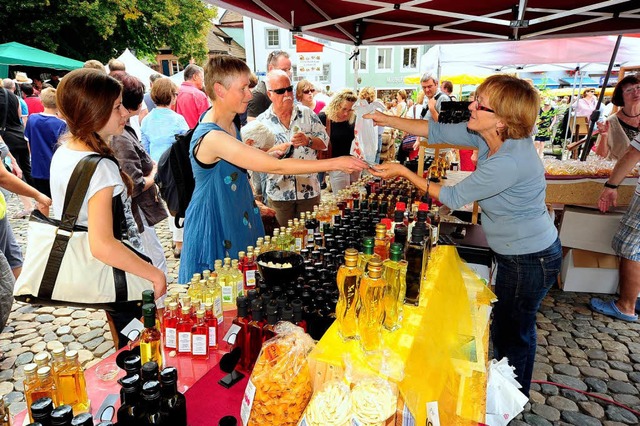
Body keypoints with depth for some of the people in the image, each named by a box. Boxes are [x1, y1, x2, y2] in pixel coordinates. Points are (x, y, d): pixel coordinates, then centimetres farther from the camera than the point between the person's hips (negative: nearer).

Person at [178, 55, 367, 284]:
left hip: (237, 218, 9)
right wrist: (335, 163, -28)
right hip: (215, 228, -9)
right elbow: (276, 167, -31)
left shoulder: (229, 125, 2)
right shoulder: (211, 137, -29)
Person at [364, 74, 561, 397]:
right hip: (517, 251, 9)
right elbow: (438, 132, -1)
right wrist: (386, 119, -5)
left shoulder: (508, 162, -35)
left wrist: (403, 172, -17)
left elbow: (454, 197, -23)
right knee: (510, 326, 25)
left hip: (529, 260, -9)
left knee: (513, 333, 12)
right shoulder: (489, 137, -9)